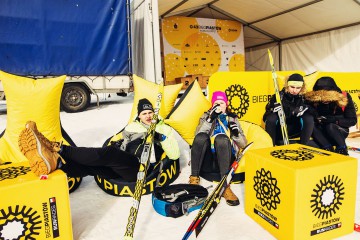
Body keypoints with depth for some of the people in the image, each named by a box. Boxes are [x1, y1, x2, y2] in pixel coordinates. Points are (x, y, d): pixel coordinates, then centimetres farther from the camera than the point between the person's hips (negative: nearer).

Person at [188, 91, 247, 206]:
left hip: (226, 157, 0)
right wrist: (210, 119, -16)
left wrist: (236, 133, -6)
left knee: (222, 138, -32)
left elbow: (243, 144, 15)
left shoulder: (232, 118, 22)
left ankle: (225, 186, -39)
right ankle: (194, 178, -26)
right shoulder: (206, 116, 19)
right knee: (201, 136, -29)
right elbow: (197, 135, -2)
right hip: (208, 158, 0)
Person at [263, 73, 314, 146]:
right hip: (278, 130, -2)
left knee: (309, 117, -21)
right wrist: (273, 110, -34)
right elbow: (266, 117, -12)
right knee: (271, 117, -30)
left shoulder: (304, 98, -5)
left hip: (295, 130, 2)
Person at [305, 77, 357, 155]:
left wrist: (334, 120, -29)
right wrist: (317, 119, -30)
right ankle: (328, 150, -28)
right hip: (322, 132, 1)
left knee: (330, 126, -33)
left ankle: (343, 151, -16)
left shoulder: (344, 98, -17)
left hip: (340, 131, -1)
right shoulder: (314, 99, -17)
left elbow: (353, 121, -13)